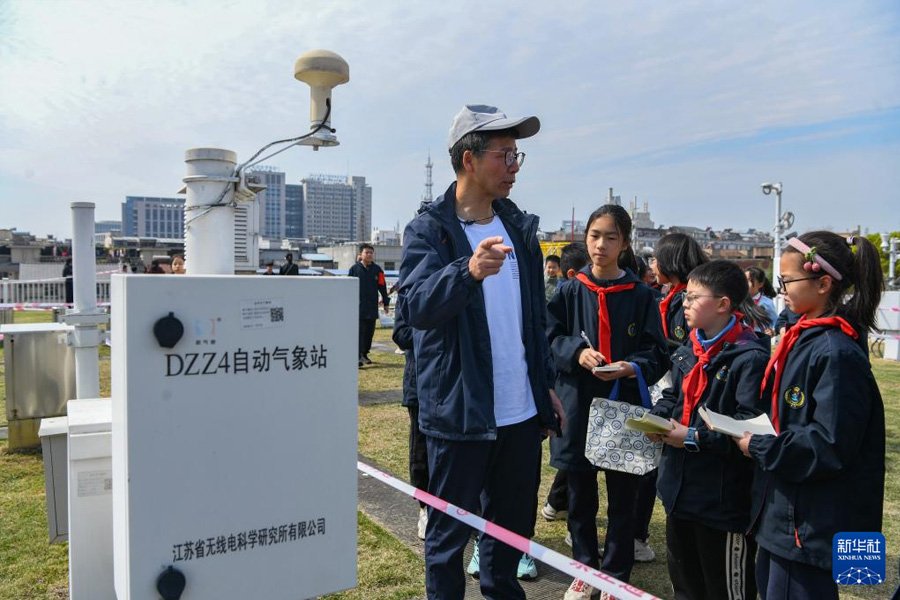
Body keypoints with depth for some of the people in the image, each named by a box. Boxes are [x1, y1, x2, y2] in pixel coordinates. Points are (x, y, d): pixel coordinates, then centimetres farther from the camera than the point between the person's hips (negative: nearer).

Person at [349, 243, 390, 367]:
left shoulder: (377, 270, 5)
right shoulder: (354, 269, 0)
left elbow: (382, 286, 9)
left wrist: (386, 302, 8)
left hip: (372, 308, 3)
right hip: (358, 307, -3)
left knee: (369, 332, 10)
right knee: (359, 332, -6)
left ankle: (365, 354, 24)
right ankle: (358, 356, -7)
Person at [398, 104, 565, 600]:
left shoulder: (518, 227, 9)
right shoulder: (429, 230, -9)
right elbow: (415, 306, -25)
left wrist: (546, 386, 15)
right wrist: (468, 271, -42)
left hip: (522, 412, 6)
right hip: (460, 414, -6)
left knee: (514, 522, 20)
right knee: (450, 531, 8)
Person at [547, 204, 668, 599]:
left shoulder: (640, 295, -2)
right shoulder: (570, 291, 1)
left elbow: (656, 354, -2)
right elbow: (549, 338, 2)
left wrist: (631, 367, -21)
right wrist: (577, 352, -17)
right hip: (578, 406, 1)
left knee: (622, 500, 8)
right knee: (580, 498, 13)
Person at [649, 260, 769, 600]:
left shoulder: (749, 357, -21)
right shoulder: (688, 351, 7)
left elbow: (750, 423, -28)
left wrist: (694, 438, -25)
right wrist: (658, 418, -3)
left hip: (724, 494, -8)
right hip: (679, 485, 9)